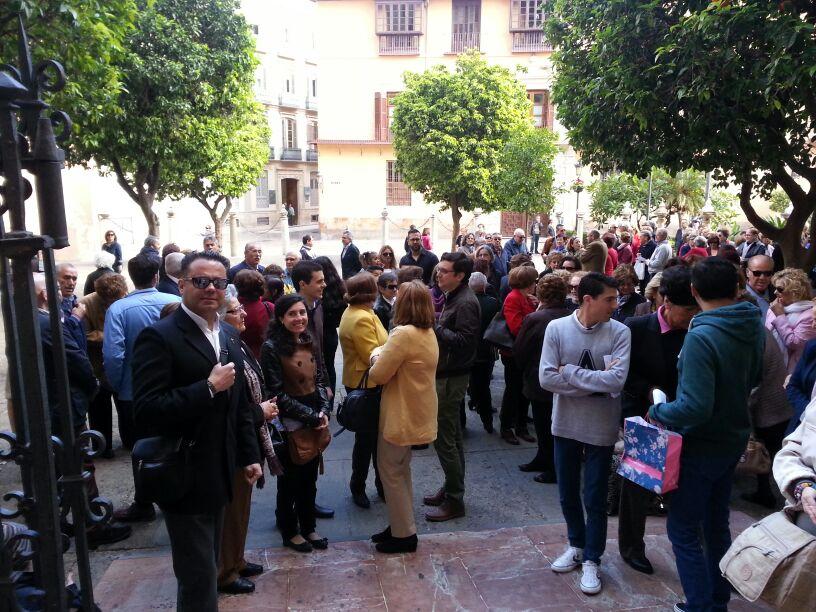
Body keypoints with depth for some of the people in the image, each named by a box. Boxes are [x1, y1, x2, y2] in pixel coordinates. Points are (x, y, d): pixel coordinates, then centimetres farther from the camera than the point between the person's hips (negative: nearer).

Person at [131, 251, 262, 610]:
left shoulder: (229, 335, 9)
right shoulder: (159, 337, -16)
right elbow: (146, 410, -24)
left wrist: (250, 455, 14)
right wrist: (209, 387, -25)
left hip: (219, 475, 7)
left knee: (207, 570, 22)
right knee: (198, 579, 4)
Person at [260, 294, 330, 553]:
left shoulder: (309, 342, 5)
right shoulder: (272, 347, -15)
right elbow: (278, 393, -16)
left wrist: (324, 411, -5)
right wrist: (310, 416, -16)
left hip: (315, 421, 6)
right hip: (289, 423, -6)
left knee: (310, 476, 17)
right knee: (290, 478, 11)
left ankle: (308, 526, 34)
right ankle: (289, 531, 29)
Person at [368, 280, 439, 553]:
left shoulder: (404, 333, -24)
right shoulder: (428, 333, 5)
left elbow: (378, 375, -22)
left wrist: (377, 356, -4)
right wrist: (384, 355, -3)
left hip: (401, 415, -9)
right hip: (416, 414, 9)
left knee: (391, 471, 5)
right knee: (401, 470, 21)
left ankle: (404, 535, 15)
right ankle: (401, 524, 32)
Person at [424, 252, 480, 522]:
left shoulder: (466, 303, -18)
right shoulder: (452, 298, 12)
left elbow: (464, 341, -26)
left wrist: (433, 326, -24)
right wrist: (433, 325, 0)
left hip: (451, 378, -10)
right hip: (444, 374, 10)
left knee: (445, 439, -4)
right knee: (451, 436, 19)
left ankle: (454, 500, 8)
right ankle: (451, 488, 32)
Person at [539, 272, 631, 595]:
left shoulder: (620, 332, -12)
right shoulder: (557, 328, -9)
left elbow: (616, 380, -24)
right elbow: (546, 378, -16)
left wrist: (570, 372, -19)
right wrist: (595, 382, -19)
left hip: (600, 428, -2)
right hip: (565, 425, 2)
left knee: (595, 499, 9)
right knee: (568, 494, 18)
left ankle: (591, 560, 29)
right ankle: (576, 545, 41)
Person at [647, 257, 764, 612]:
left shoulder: (701, 336, -27)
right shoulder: (754, 327, -2)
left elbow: (695, 407, -30)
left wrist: (658, 411, -16)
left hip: (702, 446, -8)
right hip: (734, 439, 8)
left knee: (683, 530, 5)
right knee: (717, 523, 22)